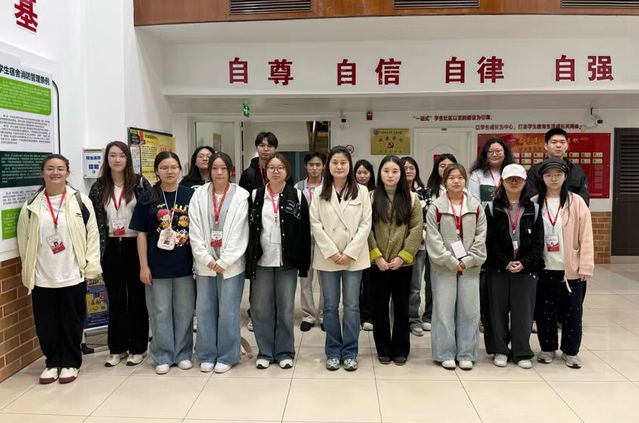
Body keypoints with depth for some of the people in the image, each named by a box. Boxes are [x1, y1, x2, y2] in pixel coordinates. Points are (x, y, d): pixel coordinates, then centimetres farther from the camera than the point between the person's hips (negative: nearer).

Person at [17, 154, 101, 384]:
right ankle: (52, 362, 29)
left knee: (72, 322, 8)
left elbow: (92, 234, -2)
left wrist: (91, 266, -6)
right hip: (42, 278, 2)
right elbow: (24, 240, 8)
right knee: (46, 324, 10)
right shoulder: (32, 206, 4)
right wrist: (28, 269, 6)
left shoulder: (81, 201, -3)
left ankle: (70, 362, 25)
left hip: (73, 276, -2)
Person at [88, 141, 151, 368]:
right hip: (110, 249, 3)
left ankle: (138, 348, 20)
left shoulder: (140, 183, -4)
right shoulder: (99, 187, 4)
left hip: (134, 246, -2)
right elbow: (92, 220, 6)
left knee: (137, 297, 8)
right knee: (116, 299, 12)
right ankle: (117, 348, 24)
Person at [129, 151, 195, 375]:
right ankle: (163, 357, 23)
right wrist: (143, 266, -3)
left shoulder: (190, 195, 0)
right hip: (157, 265, 0)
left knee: (184, 311, 10)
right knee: (160, 312, 9)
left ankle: (183, 354, 25)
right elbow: (141, 234, 1)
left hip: (185, 264, 1)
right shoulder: (148, 198, 0)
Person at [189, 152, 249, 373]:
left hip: (230, 264, -2)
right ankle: (207, 355, 23)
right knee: (205, 310, 8)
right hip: (205, 263, 3)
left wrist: (223, 262, -9)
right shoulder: (199, 195, 3)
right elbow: (195, 232, 0)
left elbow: (239, 234, -7)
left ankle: (227, 356, 17)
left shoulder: (241, 196, -4)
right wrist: (208, 260, -7)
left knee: (228, 311, 2)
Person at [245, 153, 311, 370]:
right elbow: (247, 230, 4)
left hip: (287, 262, -1)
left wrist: (303, 263, -5)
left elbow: (304, 232, 0)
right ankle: (265, 352, 20)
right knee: (261, 308, 6)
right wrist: (248, 261, -2)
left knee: (285, 307, 7)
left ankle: (285, 352, 20)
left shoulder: (297, 196, 1)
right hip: (261, 261, 1)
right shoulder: (255, 196, 4)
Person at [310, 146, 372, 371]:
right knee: (330, 306, 7)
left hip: (354, 257, 0)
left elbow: (366, 224, -2)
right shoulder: (319, 193, 4)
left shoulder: (361, 191, 2)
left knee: (352, 305, 5)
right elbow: (315, 224, -1)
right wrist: (332, 252, -10)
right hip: (327, 257, 1)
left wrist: (350, 252, -11)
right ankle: (333, 352, 19)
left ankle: (350, 352, 16)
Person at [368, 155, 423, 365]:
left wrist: (403, 256, -11)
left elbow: (416, 229, -3)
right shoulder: (371, 197, 1)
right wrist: (376, 255, -11)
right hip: (378, 263, 0)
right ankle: (383, 349, 22)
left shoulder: (411, 198, 3)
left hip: (403, 262, 0)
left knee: (401, 306, 9)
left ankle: (401, 349, 23)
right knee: (380, 306, 8)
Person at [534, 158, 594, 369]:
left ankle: (570, 351, 22)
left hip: (571, 269, -1)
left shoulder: (576, 202, -2)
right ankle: (547, 348, 25)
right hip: (543, 269, 1)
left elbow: (586, 236, -4)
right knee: (544, 311, 9)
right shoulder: (535, 203, 2)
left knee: (572, 311, 7)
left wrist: (586, 266, -8)